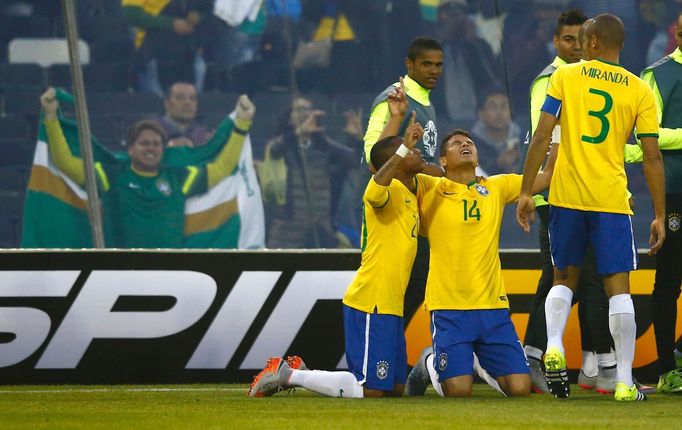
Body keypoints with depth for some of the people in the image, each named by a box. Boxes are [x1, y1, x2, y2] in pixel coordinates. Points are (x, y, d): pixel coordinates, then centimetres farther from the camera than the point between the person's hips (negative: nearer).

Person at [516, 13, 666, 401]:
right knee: (618, 286, 2)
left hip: (567, 195, 1)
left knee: (564, 278, 17)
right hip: (612, 200, -1)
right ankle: (625, 382, -2)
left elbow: (542, 137, -4)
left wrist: (527, 192, 0)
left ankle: (553, 347, -7)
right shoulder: (640, 90, 3)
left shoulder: (565, 77, 2)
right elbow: (652, 157, 0)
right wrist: (660, 216, 5)